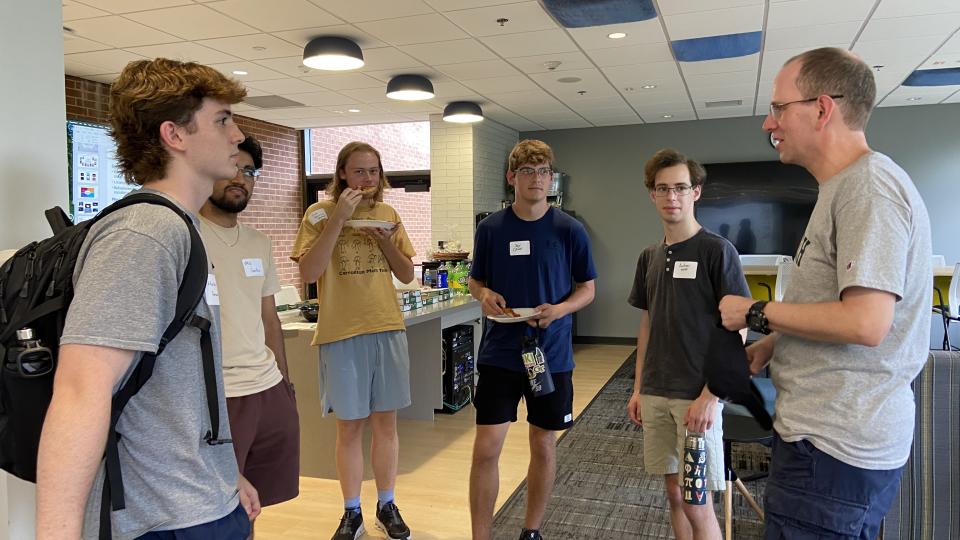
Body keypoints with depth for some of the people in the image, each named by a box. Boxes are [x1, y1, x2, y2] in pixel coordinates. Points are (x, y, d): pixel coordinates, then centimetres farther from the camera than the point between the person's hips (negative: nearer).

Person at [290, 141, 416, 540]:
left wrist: (386, 240, -8)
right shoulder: (321, 213, -3)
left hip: (388, 329, 3)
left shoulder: (388, 214, 8)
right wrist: (339, 218, -19)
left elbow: (407, 275, 9)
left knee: (386, 421, 9)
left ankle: (386, 506, 25)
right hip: (342, 333, -3)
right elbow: (309, 273, -15)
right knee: (349, 426, 6)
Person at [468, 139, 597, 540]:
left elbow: (587, 289, 2)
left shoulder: (569, 230, -3)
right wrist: (484, 295, -13)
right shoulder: (490, 228, 0)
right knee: (486, 447, -2)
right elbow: (475, 281, 10)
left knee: (544, 445, 12)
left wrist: (559, 309, -17)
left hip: (551, 355, 0)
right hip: (499, 354, 0)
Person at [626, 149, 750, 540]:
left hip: (697, 397, -5)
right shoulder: (650, 257, 9)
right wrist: (638, 389, 13)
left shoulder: (716, 250, -9)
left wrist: (710, 396, -16)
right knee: (674, 492, 15)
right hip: (656, 394, 6)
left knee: (697, 504, 0)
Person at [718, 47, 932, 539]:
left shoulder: (869, 185, -18)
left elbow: (865, 323, -27)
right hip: (833, 431, 10)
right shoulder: (845, 186, 15)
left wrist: (756, 313, -15)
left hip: (836, 447, -10)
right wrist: (772, 343, 10)